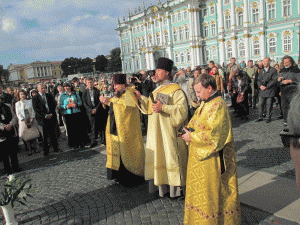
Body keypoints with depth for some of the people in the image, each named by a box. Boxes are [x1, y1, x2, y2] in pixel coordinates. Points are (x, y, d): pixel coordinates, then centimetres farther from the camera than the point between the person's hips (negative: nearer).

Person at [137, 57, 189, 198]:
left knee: (170, 156, -1)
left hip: (169, 131, -8)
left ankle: (176, 187, 14)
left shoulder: (175, 90, -10)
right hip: (156, 132, 8)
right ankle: (162, 186, 24)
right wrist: (141, 98, 7)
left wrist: (163, 108, -27)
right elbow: (151, 106, 21)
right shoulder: (158, 90, 16)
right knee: (158, 156, 12)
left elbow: (182, 108, -20)